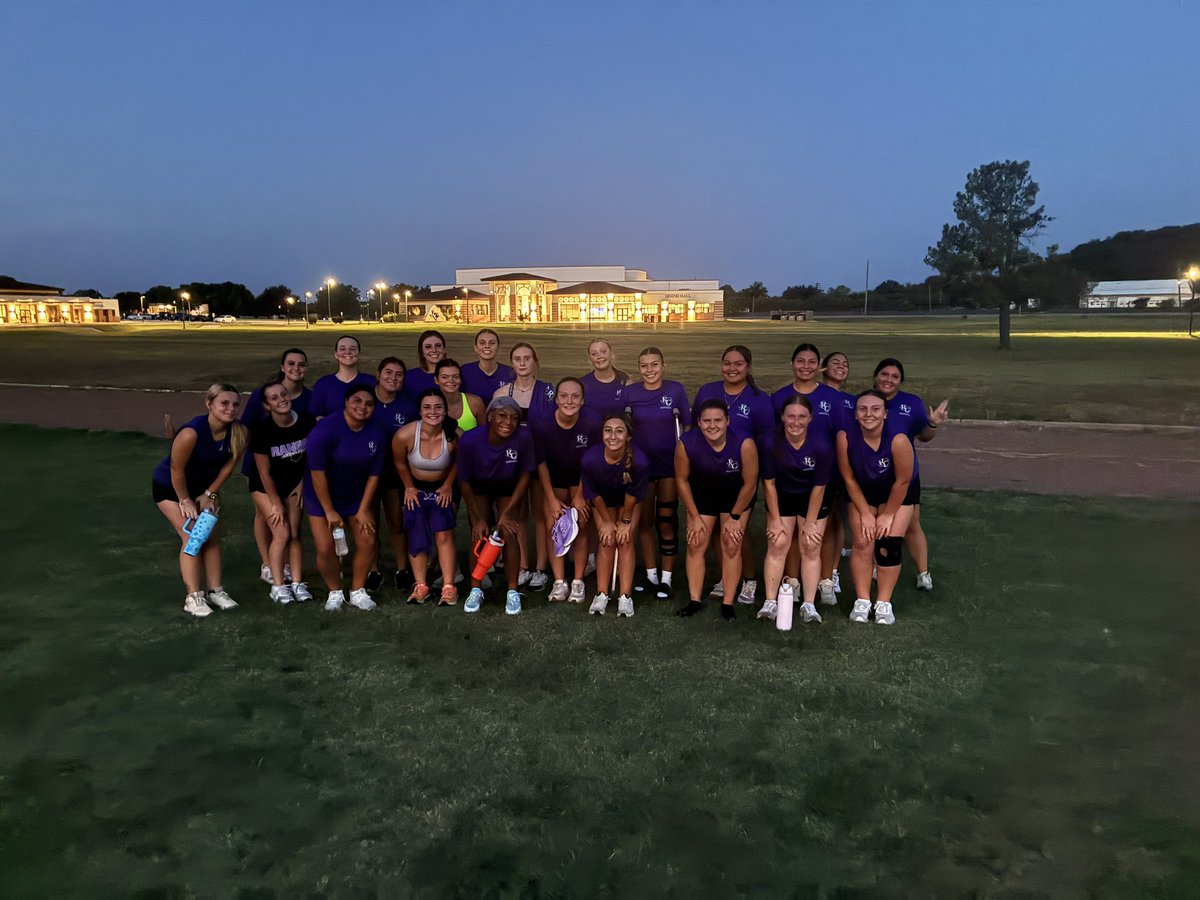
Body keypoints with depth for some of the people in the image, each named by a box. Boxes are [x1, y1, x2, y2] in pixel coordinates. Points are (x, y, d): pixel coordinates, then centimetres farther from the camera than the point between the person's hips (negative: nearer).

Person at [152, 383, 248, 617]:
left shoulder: (239, 431, -21)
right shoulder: (191, 433, -36)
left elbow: (228, 465, -9)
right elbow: (176, 470, -26)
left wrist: (209, 494, -6)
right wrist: (185, 501, -15)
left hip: (205, 485, 5)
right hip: (170, 486, -5)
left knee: (213, 536, 4)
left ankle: (216, 591, 15)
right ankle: (193, 597, -2)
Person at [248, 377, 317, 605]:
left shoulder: (307, 421, -18)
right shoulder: (262, 430, -25)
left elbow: (312, 456, -3)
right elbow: (264, 473, -17)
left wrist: (302, 486, -1)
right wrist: (276, 504, -12)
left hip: (294, 483, 3)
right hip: (266, 487, -3)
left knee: (294, 533, 3)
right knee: (281, 533, -9)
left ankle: (297, 582, 10)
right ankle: (278, 585, 2)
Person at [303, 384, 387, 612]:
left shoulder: (378, 432, -11)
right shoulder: (325, 429, -24)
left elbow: (374, 474, -5)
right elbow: (317, 472, -21)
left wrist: (363, 510, -5)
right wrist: (329, 511, -17)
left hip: (358, 497, 4)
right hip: (322, 496, -3)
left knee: (368, 542, -4)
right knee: (326, 549, -10)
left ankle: (358, 591, 18)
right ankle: (335, 592, 17)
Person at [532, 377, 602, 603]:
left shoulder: (592, 422, -28)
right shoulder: (542, 425, -25)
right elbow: (541, 464, -13)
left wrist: (579, 496, -10)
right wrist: (552, 499, -10)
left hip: (581, 480, -1)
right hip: (554, 480, 1)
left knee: (581, 526, -3)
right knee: (553, 525, -5)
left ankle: (578, 582, 7)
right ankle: (559, 582, 3)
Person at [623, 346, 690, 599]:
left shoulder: (676, 390, -5)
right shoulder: (629, 392, -3)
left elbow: (686, 427, 1)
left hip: (669, 465, -1)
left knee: (667, 520, 3)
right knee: (645, 521, 9)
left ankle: (666, 579, 13)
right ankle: (651, 575, 23)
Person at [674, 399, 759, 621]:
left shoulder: (744, 443, -34)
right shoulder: (686, 444, -30)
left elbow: (750, 483, -19)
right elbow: (682, 479, -12)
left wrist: (734, 517, -10)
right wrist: (694, 517, -7)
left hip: (736, 496, -1)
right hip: (702, 493, 2)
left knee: (731, 545, -5)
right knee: (696, 543, -2)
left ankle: (727, 603, 3)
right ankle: (695, 600, 8)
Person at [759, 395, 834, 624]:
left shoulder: (821, 444, -25)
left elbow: (819, 487, -16)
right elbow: (768, 482, -13)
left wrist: (810, 523, -10)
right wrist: (775, 519, -9)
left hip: (812, 498, 0)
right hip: (781, 496, 1)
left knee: (810, 547, -2)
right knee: (778, 544, -4)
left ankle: (809, 604, 2)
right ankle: (770, 602, -1)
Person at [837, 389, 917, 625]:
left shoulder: (898, 439, -34)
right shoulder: (845, 437, -28)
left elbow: (902, 481, -21)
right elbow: (849, 478, -14)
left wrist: (888, 514, -12)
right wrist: (865, 513, -9)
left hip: (896, 495, -2)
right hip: (862, 493, 2)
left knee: (889, 544, -7)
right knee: (862, 543, -4)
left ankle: (884, 603, 5)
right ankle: (862, 601, 8)